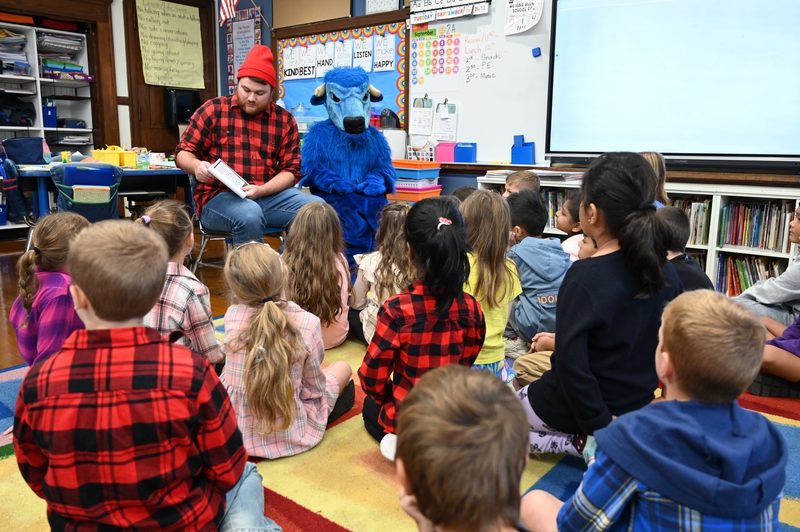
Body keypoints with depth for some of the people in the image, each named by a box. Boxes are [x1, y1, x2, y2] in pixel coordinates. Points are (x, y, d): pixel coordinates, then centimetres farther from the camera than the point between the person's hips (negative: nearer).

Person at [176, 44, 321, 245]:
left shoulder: (285, 120, 9)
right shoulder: (213, 110, 4)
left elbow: (291, 169, 5)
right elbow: (183, 153, 7)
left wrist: (260, 191, -14)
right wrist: (197, 166, -18)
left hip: (269, 196, 3)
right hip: (218, 197, -3)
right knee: (249, 215, -37)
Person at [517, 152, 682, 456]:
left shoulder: (584, 276, -26)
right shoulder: (666, 273, -5)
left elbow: (570, 362, -28)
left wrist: (600, 426, -17)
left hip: (574, 407, -8)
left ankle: (578, 443, 1)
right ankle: (587, 442, 13)